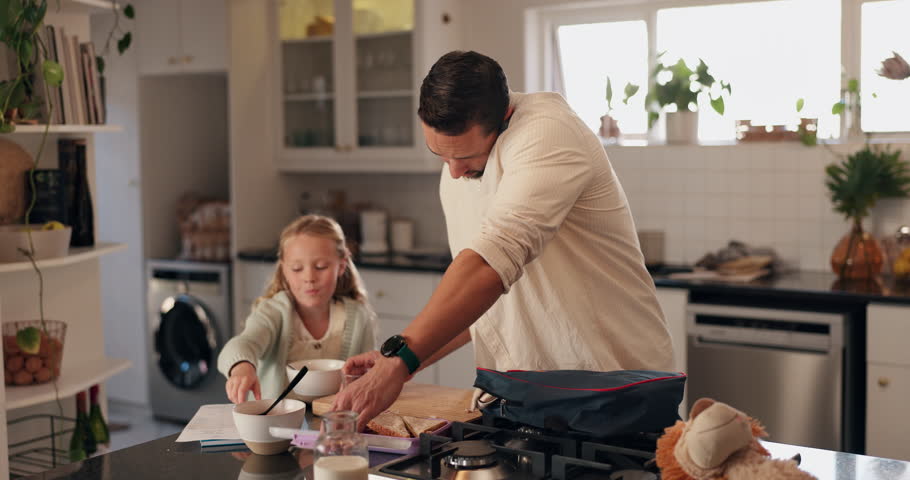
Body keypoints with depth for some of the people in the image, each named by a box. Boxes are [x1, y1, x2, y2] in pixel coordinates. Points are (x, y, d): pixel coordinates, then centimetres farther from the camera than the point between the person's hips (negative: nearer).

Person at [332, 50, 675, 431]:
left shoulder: (548, 132, -19)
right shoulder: (455, 175, 7)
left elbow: (493, 261, -33)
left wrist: (399, 359, -38)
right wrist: (395, 360, 3)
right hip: (524, 385, 6)